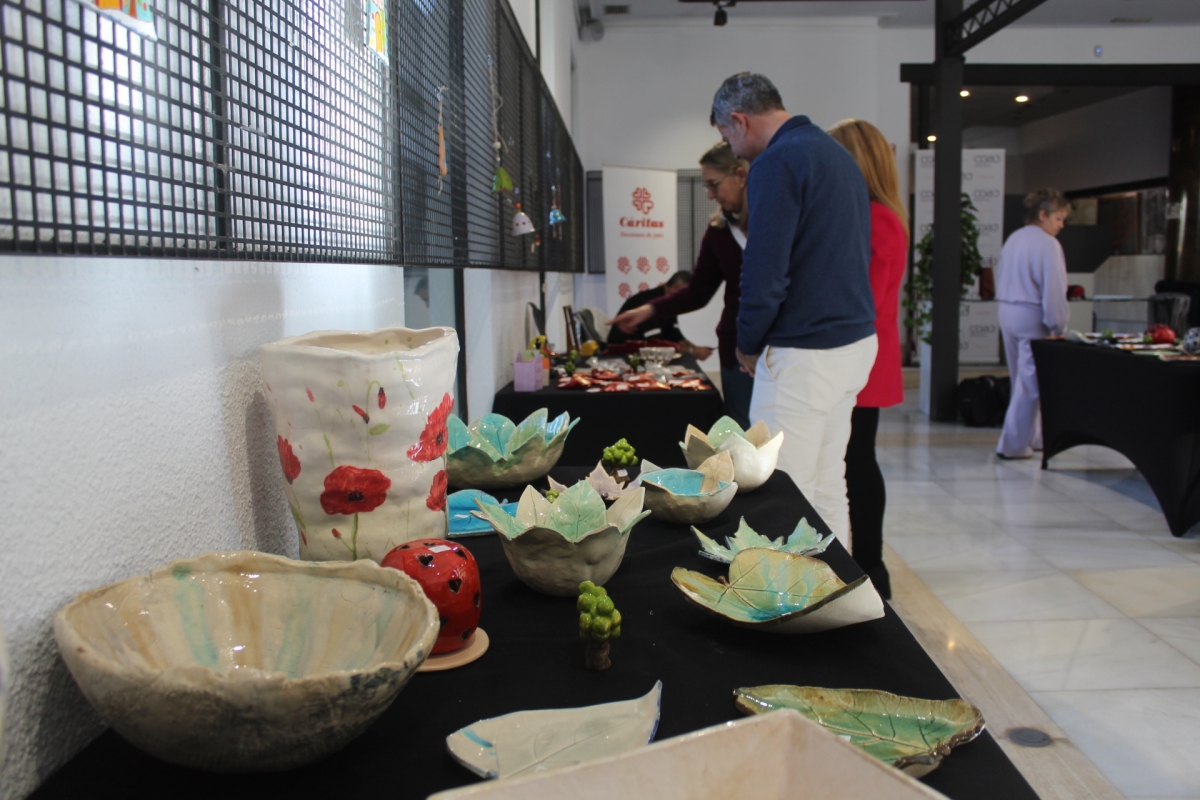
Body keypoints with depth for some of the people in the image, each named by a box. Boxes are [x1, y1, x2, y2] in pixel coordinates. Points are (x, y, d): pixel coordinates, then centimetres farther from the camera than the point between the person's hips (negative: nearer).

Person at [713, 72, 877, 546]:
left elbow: (765, 272, -20)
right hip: (857, 341, 10)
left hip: (803, 354, -10)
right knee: (828, 485, 17)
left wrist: (748, 345, -3)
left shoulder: (777, 163, -13)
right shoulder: (838, 154, 17)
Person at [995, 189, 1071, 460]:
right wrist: (1059, 325, -9)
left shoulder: (1013, 239, 12)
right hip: (1032, 317, -9)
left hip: (1007, 313, 9)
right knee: (1029, 384, -2)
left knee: (1023, 380, 16)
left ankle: (1032, 437, 26)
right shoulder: (1048, 244, -14)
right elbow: (1053, 290, -17)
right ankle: (1013, 445, 0)